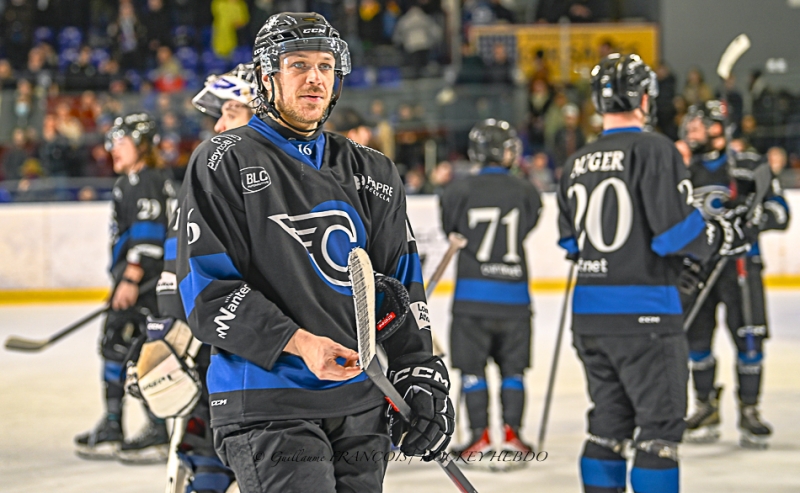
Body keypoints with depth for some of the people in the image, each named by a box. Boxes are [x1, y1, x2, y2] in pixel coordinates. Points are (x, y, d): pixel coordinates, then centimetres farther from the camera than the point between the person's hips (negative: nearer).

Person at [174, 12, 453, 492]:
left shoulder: (372, 174, 16)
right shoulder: (224, 162, -1)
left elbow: (402, 287, 15)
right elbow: (207, 291, -8)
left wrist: (419, 378, 3)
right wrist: (298, 342, -19)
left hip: (361, 406, 6)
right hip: (266, 408, -6)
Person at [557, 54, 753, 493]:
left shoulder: (576, 163, 9)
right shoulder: (653, 149, -12)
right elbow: (677, 229, -18)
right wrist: (723, 237, -1)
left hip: (589, 310, 7)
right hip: (644, 310, -7)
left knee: (610, 419, 16)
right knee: (661, 423, -1)